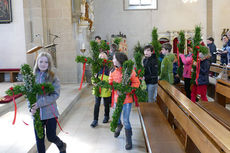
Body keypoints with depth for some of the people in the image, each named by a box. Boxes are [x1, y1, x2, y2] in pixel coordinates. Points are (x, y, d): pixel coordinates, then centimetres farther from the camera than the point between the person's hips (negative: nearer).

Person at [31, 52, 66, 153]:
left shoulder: (53, 77, -8)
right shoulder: (33, 77, 0)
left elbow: (56, 95, -15)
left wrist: (40, 103, -22)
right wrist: (31, 107, -14)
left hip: (50, 112, -2)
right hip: (37, 113, 2)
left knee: (51, 137, 8)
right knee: (39, 139, 10)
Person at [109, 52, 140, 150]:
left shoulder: (129, 70, -11)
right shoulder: (113, 71, 3)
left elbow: (136, 83, -9)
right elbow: (110, 83, 5)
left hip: (127, 98, -4)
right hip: (117, 98, 4)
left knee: (126, 120, -4)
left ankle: (129, 141, 13)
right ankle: (119, 127, 53)